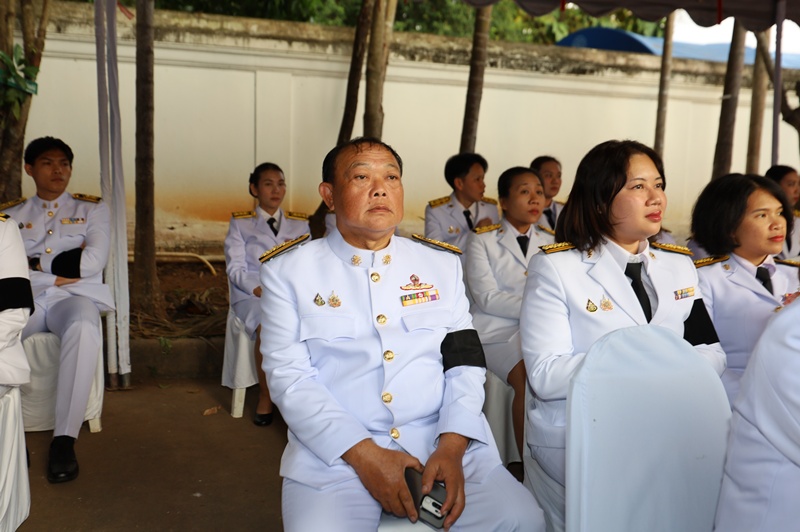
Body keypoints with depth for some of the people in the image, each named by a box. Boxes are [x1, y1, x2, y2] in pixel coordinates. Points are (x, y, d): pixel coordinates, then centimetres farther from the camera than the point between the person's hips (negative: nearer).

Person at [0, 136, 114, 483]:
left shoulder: (91, 208, 16)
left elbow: (95, 261, -1)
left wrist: (35, 265, 1)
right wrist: (55, 277, -6)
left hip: (74, 296, -1)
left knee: (83, 329, -39)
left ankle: (64, 438, -32)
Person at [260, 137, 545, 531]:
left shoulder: (442, 264, 10)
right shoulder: (287, 270, 2)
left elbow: (464, 361, 5)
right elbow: (288, 377, -4)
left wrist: (451, 445, -11)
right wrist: (363, 454, -14)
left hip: (443, 441, 2)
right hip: (335, 452, -1)